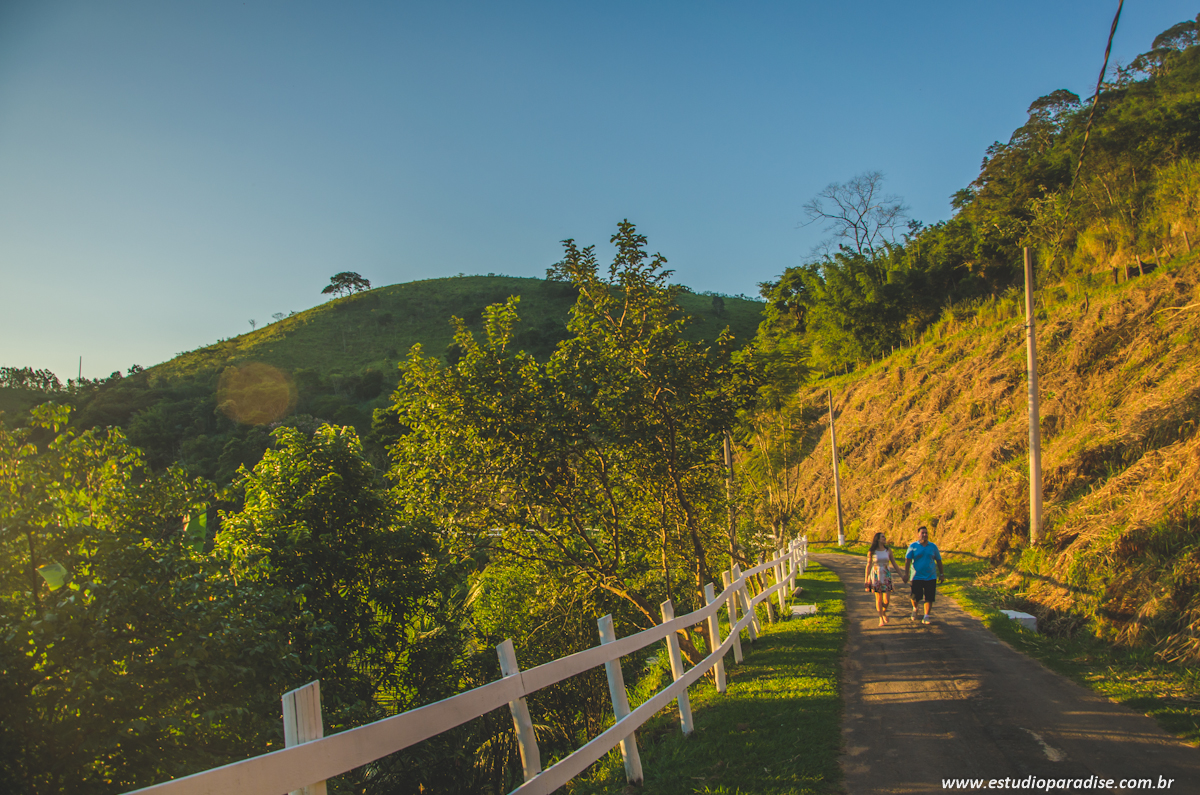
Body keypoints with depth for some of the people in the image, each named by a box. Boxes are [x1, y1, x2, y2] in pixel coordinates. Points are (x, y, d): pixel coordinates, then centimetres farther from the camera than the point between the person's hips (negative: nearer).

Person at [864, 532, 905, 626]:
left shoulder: (888, 551, 3)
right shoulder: (872, 552, -3)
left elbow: (894, 564, 10)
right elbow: (868, 566, 2)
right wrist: (866, 580, 1)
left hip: (886, 576, 1)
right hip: (876, 576, -1)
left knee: (887, 600, -5)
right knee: (879, 599, 2)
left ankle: (884, 612, 26)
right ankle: (881, 619, 13)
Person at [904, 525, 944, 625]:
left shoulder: (933, 546, 6)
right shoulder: (913, 546, -1)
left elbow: (938, 560, 13)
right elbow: (907, 560, -4)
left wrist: (941, 574, 12)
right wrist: (906, 574, -11)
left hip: (931, 577, 2)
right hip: (917, 577, -2)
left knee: (929, 598, -2)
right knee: (915, 597, 1)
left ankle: (926, 617, 9)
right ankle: (915, 609, 33)